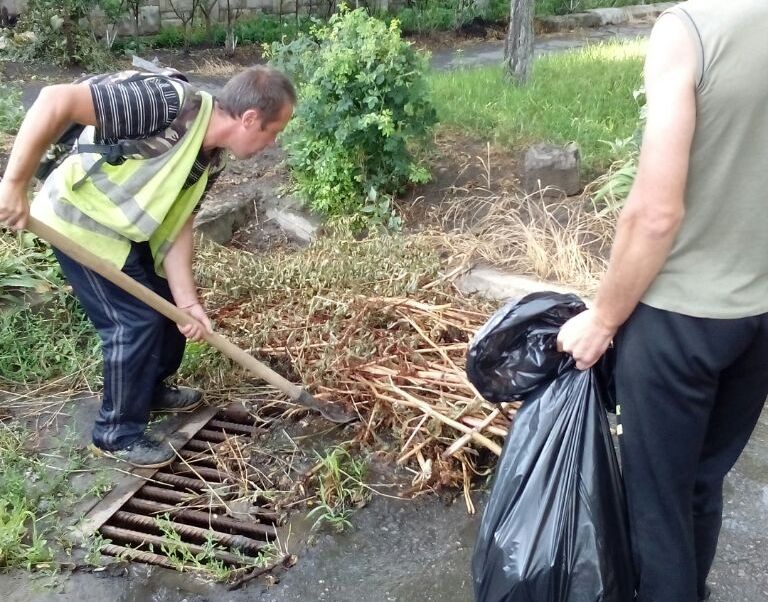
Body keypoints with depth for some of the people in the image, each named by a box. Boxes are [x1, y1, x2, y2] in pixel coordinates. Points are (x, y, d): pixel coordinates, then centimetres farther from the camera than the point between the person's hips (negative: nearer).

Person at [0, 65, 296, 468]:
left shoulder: (210, 156, -4)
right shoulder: (171, 101, -31)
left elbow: (177, 223, -2)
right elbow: (56, 100, -35)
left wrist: (188, 301, -10)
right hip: (81, 221, -9)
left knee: (169, 304, 16)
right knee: (136, 319, -6)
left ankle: (150, 390, 39)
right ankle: (118, 433, 13)